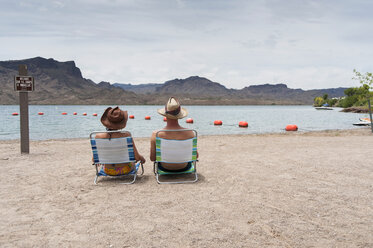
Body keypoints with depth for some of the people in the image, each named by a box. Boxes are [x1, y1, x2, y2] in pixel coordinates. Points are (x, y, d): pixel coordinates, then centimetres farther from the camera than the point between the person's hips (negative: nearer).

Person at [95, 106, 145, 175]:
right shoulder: (126, 136, -26)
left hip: (108, 171, 2)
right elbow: (137, 157, -21)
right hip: (125, 170, -2)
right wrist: (142, 158, 2)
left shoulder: (99, 136, -20)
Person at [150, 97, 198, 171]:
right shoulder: (189, 133, -25)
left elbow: (152, 158, -14)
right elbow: (195, 156, -12)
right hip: (184, 168, 0)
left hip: (165, 168, 0)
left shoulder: (155, 134, -26)